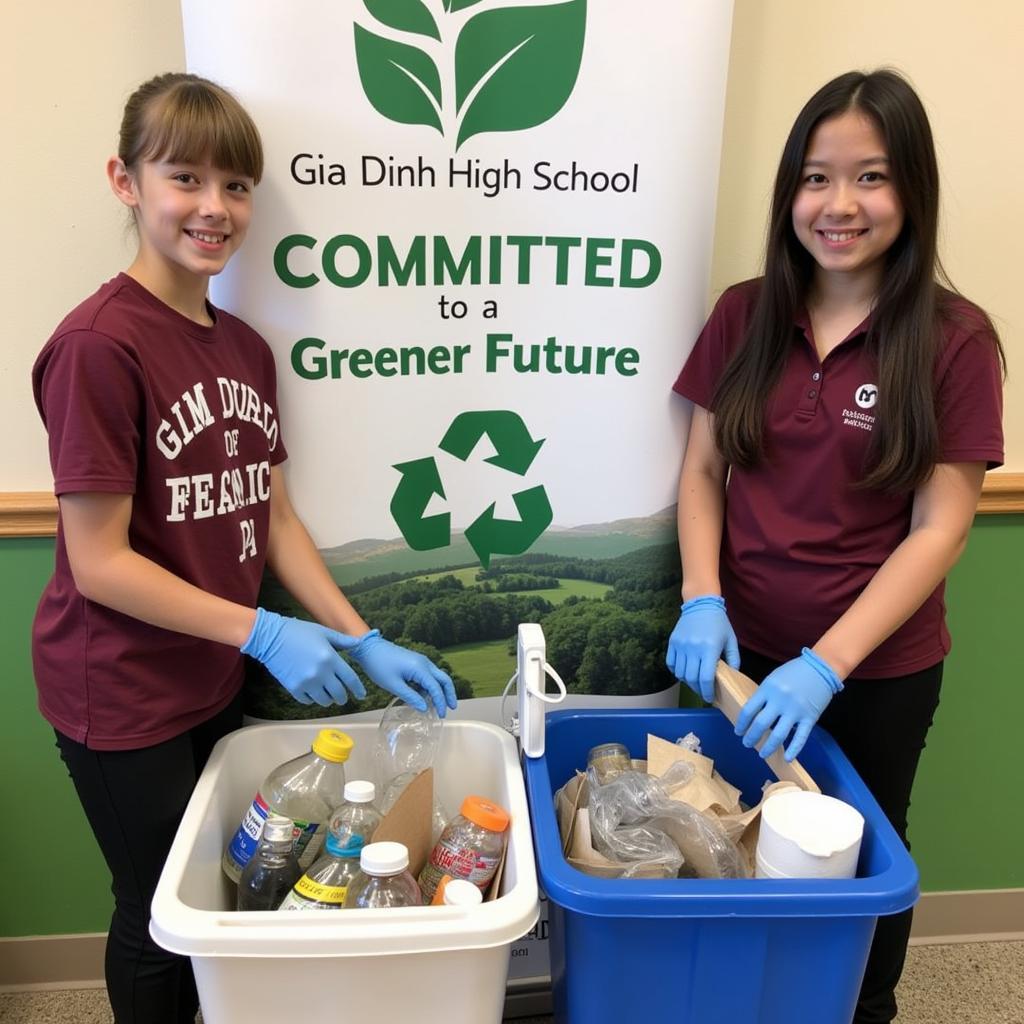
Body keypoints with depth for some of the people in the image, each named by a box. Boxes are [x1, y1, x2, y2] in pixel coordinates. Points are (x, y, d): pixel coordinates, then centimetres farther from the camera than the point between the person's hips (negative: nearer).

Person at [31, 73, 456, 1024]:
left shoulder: (245, 347, 2)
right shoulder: (98, 343, -20)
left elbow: (274, 518, 4)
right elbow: (99, 564, -19)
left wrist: (365, 643, -1)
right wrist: (263, 633, -20)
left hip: (214, 681, 7)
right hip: (121, 697, -6)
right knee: (160, 912, 14)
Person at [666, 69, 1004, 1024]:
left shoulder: (953, 339, -12)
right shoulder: (745, 314, -4)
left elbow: (940, 528, -13)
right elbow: (702, 467, 0)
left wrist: (828, 663, -21)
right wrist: (701, 600, -14)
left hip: (879, 666, -2)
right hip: (743, 648, 3)